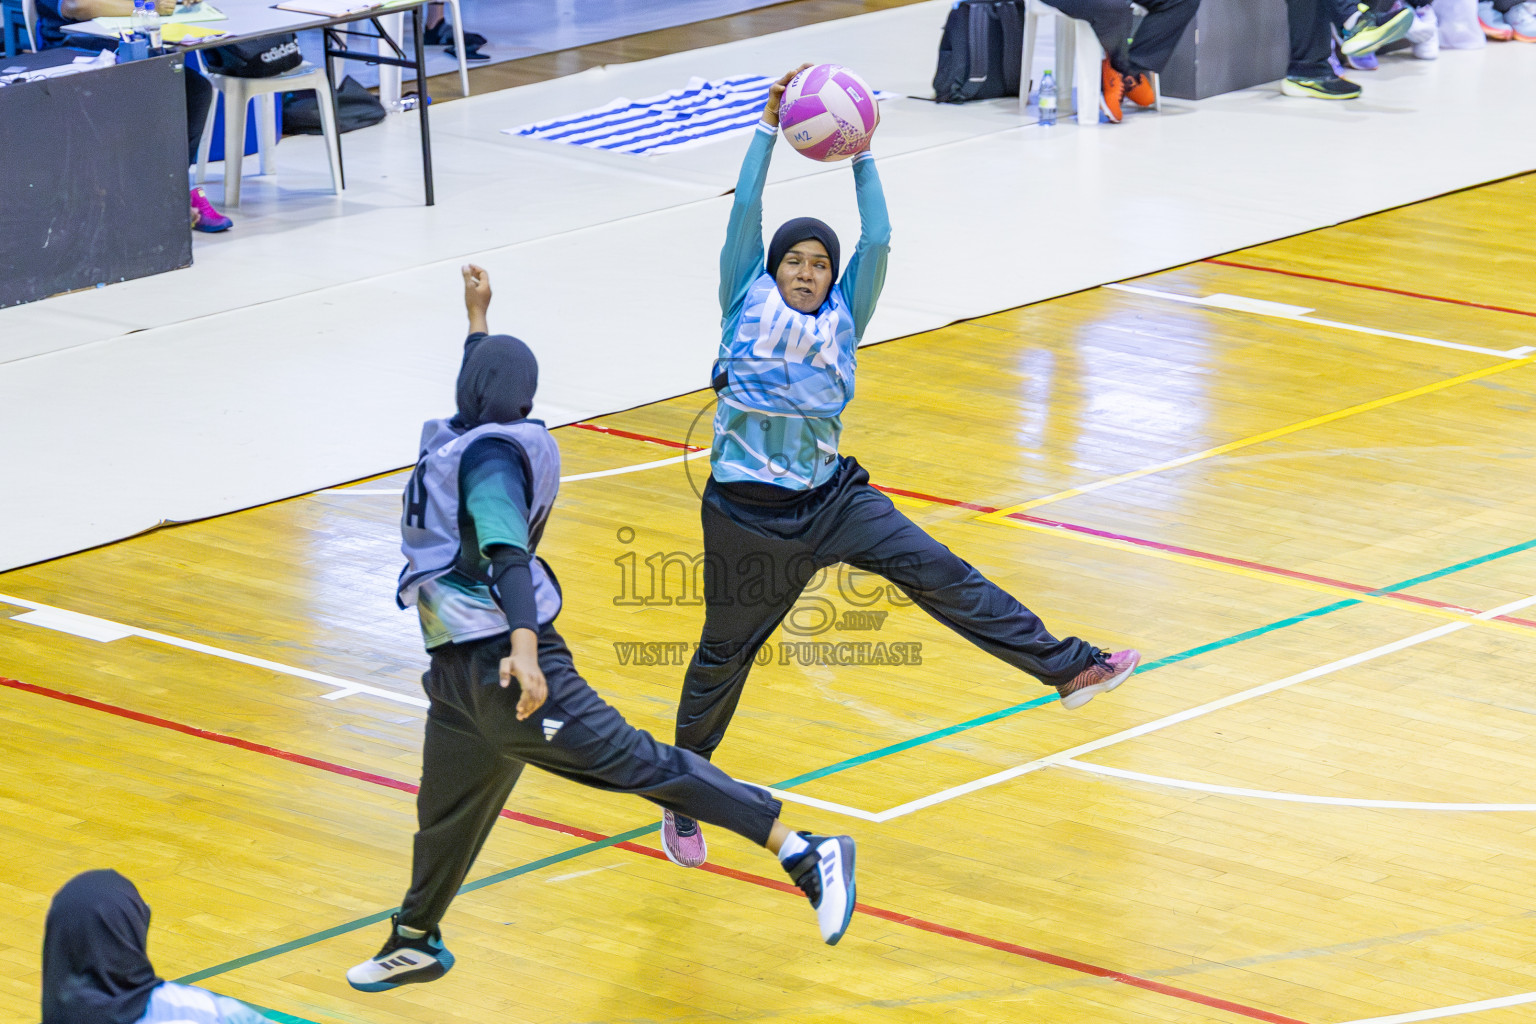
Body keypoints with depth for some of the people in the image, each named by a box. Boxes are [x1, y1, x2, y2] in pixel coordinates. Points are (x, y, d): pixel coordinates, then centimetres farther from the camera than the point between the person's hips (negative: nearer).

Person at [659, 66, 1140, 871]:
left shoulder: (841, 320, 6)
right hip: (747, 512, -3)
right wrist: (769, 128, -9)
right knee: (724, 653, 8)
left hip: (830, 497, 3)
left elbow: (876, 243, -4)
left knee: (941, 575, -7)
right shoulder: (747, 304, 0)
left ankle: (1065, 667, -8)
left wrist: (860, 159, -6)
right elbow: (744, 213, -8)